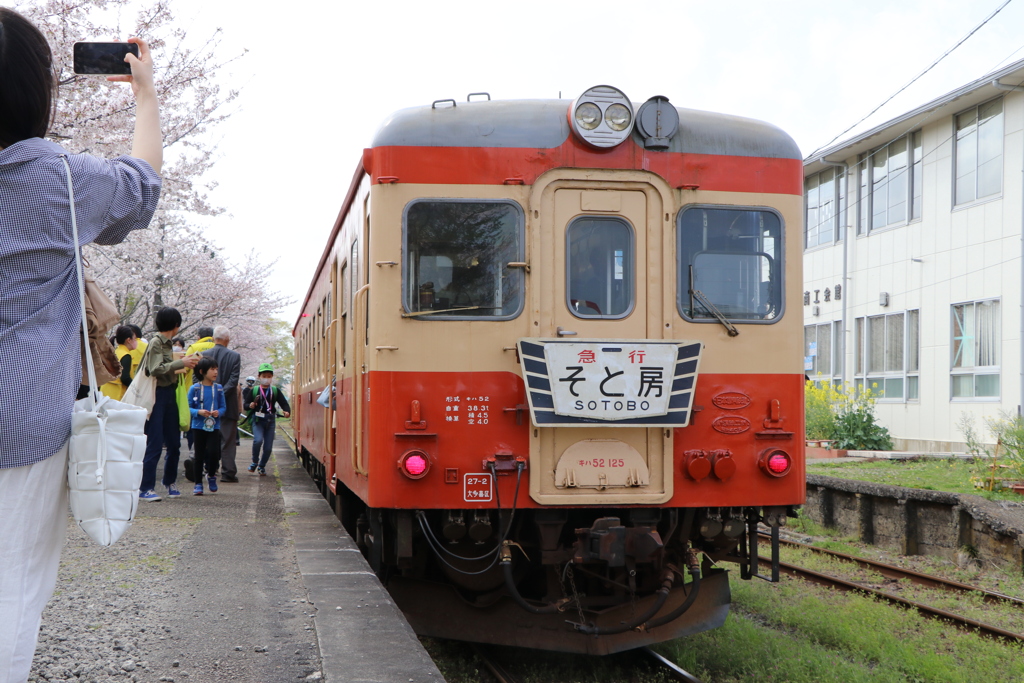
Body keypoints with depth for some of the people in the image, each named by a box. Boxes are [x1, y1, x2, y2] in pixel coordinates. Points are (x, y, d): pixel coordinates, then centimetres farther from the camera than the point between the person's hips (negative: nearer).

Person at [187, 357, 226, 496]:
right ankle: (198, 484, 15)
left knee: (213, 452, -13)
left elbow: (223, 406, 9)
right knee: (199, 456, 4)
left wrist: (218, 412, -12)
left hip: (214, 427, 1)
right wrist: (198, 412, -19)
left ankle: (211, 475, 16)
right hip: (199, 426, -1)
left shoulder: (218, 388, 3)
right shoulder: (194, 388, -4)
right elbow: (188, 407, -2)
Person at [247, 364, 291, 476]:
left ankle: (262, 466, 25)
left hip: (270, 421, 2)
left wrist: (287, 411, -23)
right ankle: (255, 461, 0)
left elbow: (284, 403, -2)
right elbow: (246, 405, 8)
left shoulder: (276, 391, 4)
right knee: (258, 440, -25)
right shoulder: (254, 390, 3)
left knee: (268, 447, 1)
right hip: (257, 420, -1)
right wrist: (251, 406, -15)